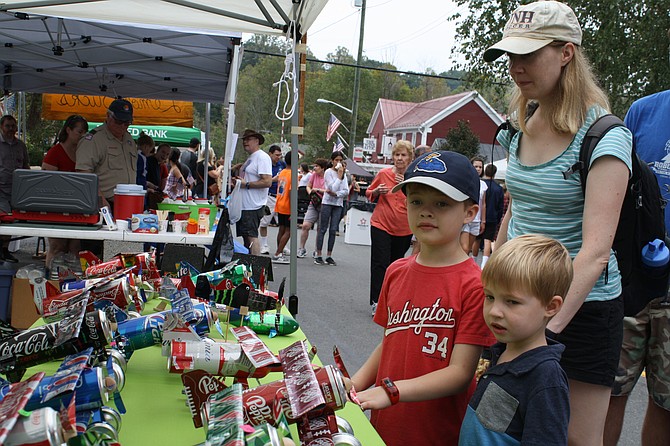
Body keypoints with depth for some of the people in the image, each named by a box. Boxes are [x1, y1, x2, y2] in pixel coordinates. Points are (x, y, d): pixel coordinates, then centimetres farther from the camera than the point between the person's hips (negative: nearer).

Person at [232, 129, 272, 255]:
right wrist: (238, 180, 12)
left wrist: (246, 184, -19)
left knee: (251, 236, -12)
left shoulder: (262, 157, -12)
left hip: (253, 207, -10)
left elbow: (267, 182, -22)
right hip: (244, 206, 10)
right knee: (245, 237, 13)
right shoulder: (250, 158, 20)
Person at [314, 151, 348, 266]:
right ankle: (318, 255, 1)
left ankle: (329, 256, 7)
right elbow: (333, 188, -15)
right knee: (322, 229, -2)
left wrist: (335, 194, -12)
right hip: (327, 203, -5)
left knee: (333, 230, 3)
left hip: (338, 204, 5)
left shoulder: (343, 174, 12)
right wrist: (340, 176, -11)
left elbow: (346, 191, 2)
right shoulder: (328, 172, -4)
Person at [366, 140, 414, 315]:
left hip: (404, 229, 1)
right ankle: (376, 302, -5)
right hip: (381, 225, -1)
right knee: (380, 263, -8)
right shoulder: (383, 174, -1)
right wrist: (376, 191, -11)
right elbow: (369, 193, 12)